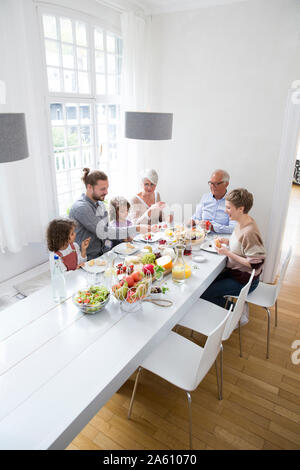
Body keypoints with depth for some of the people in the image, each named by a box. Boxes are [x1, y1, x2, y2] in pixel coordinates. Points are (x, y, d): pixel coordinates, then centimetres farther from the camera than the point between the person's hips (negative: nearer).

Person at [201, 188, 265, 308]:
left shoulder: (250, 232, -29)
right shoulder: (241, 223, -1)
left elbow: (255, 264, -27)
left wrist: (228, 253, -24)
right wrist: (228, 241, -2)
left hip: (244, 281, -9)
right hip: (233, 271, 9)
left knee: (203, 293, -9)